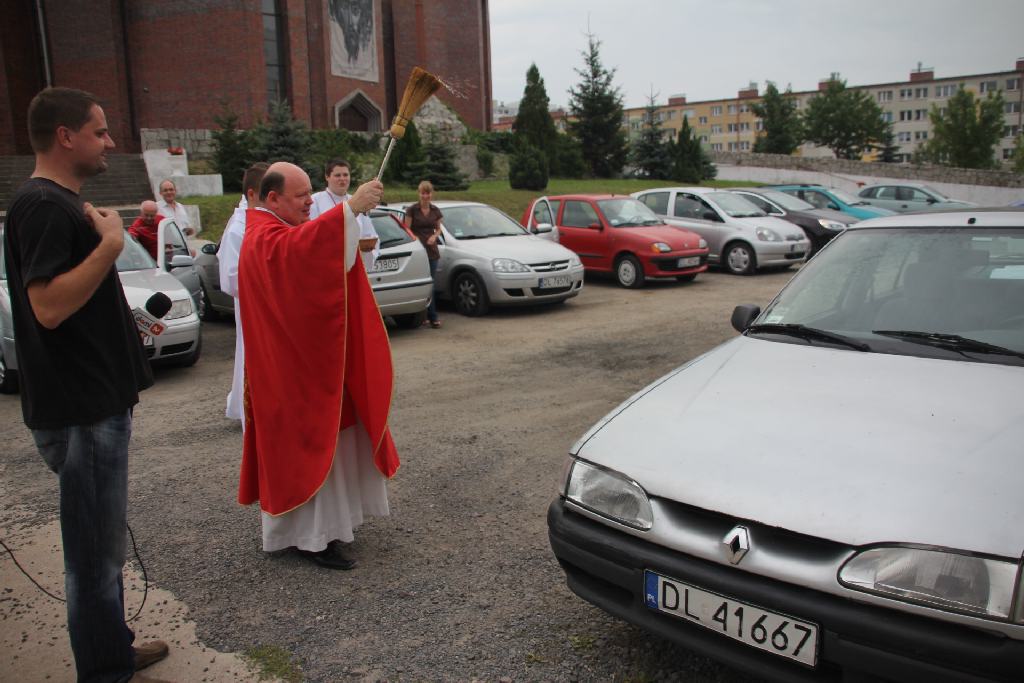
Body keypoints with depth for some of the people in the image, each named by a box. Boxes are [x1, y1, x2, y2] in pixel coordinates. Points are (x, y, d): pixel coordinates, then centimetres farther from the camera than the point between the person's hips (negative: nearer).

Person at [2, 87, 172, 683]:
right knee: (95, 550, 2)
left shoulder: (61, 203, 16)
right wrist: (110, 244, -23)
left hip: (96, 401, 10)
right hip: (82, 411, -10)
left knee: (102, 543, 20)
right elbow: (49, 306, -26)